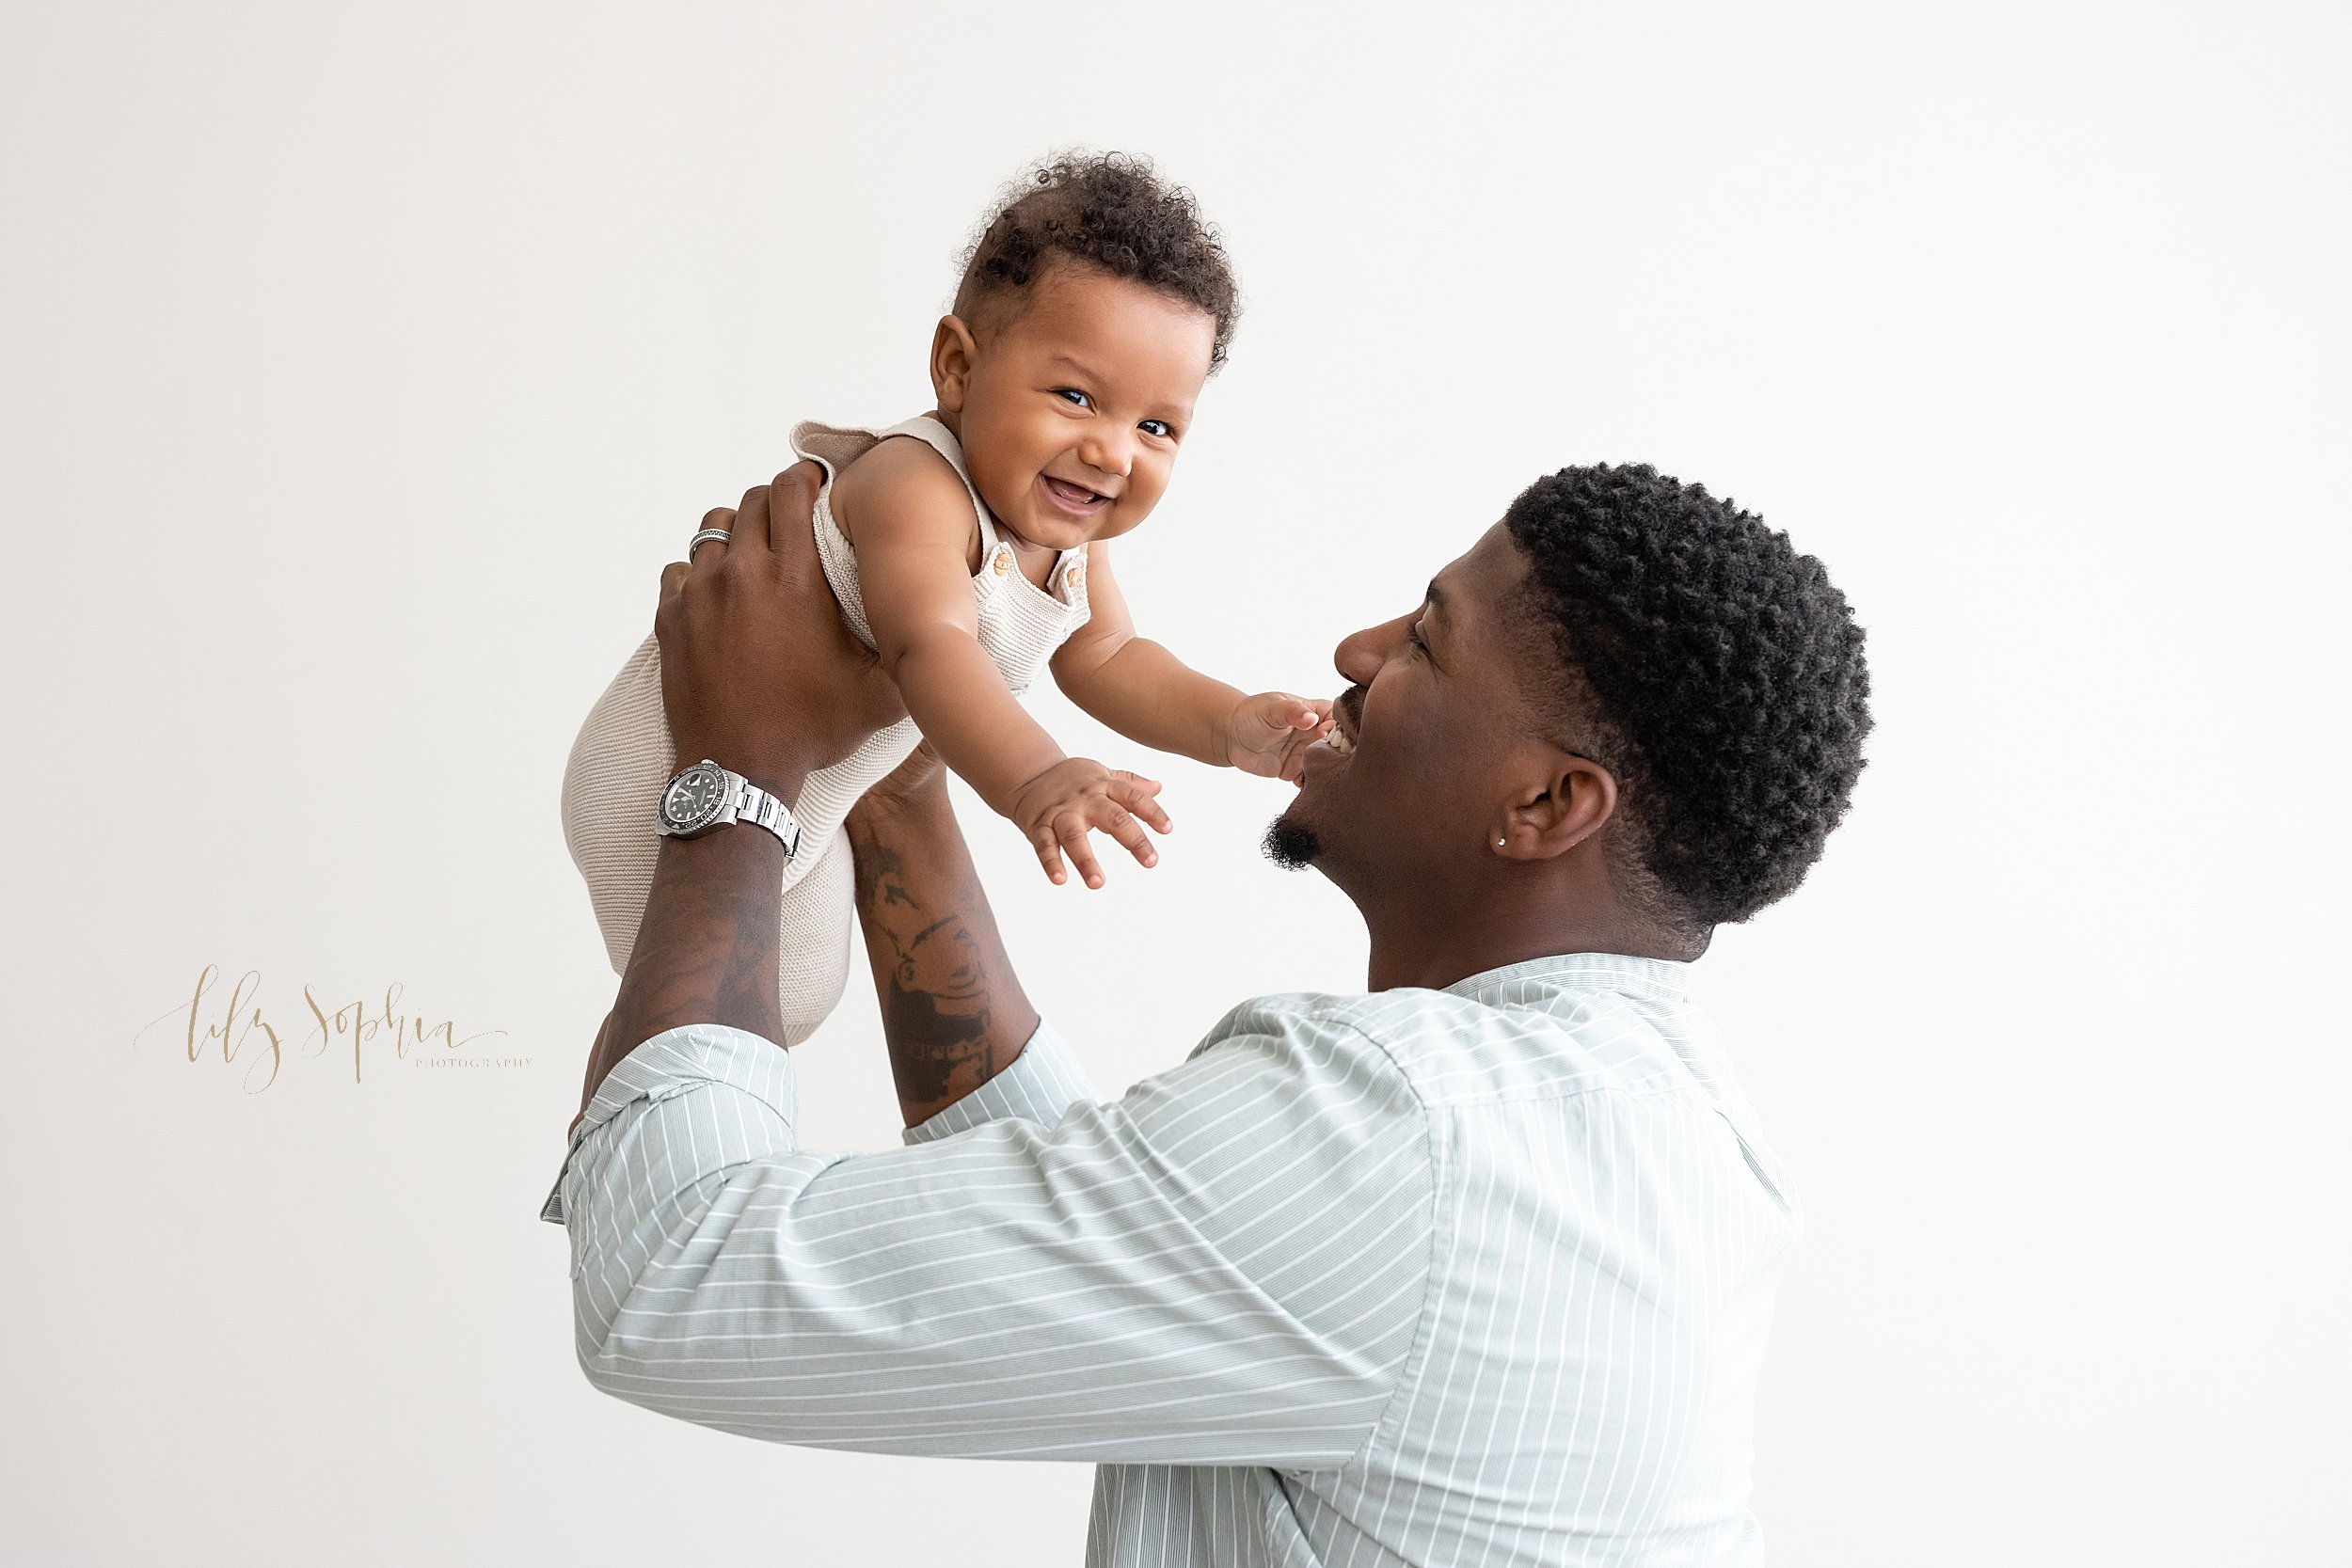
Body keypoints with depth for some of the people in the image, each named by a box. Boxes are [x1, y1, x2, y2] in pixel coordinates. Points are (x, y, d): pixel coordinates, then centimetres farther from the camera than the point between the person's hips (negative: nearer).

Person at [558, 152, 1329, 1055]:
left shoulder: (1065, 524, -6)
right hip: (672, 779, -9)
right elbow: (927, 647, -52)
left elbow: (1108, 660, 6)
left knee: (793, 999, 25)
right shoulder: (915, 489, -36)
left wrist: (1234, 728, -11)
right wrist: (1033, 783, -69)